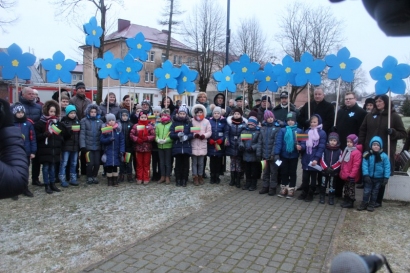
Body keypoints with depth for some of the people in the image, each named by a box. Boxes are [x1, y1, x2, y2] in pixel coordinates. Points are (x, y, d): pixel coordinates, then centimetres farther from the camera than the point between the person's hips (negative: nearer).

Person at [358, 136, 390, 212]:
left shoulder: (384, 156, -9)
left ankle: (372, 204, 25)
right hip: (369, 177, 0)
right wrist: (366, 175, -18)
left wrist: (386, 177, -11)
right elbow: (364, 165, -11)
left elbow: (387, 167, -7)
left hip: (379, 178, 0)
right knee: (366, 191, 5)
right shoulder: (367, 155, -9)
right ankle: (364, 203, 17)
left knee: (375, 192, 13)